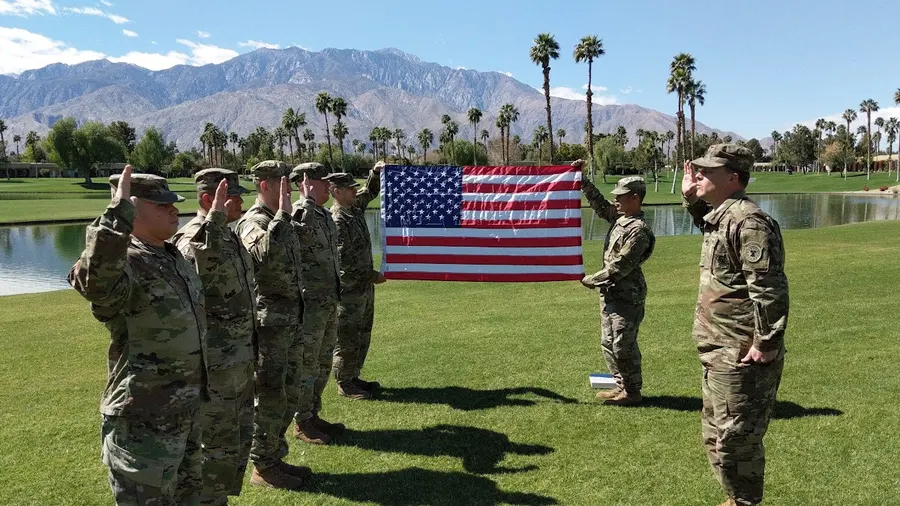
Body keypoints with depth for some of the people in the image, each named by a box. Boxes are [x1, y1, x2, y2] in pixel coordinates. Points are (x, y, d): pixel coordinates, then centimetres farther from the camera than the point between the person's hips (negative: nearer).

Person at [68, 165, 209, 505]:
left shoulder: (175, 258, 8)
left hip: (186, 415, 9)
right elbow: (93, 279, -48)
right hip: (144, 426, -9)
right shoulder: (122, 264, -21)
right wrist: (119, 213, -46)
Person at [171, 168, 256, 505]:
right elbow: (197, 266, -43)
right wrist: (215, 217, -43)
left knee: (240, 437, 20)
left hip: (240, 357, 10)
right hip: (216, 362, -10)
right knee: (218, 445, 3)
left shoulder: (229, 236, 11)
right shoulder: (193, 236, -17)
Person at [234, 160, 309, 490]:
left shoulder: (279, 222, 14)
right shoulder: (252, 222, -14)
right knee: (270, 398, 1)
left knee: (287, 395, 16)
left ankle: (275, 458, 29)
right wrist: (282, 214, -30)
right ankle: (263, 468, 14)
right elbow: (265, 254, -38)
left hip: (289, 320, 9)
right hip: (268, 323, -9)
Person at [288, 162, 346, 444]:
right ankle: (302, 424, 15)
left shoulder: (325, 215, 13)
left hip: (329, 302, 9)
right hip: (309, 304, -9)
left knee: (323, 363, 17)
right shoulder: (299, 213, -14)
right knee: (305, 365, 2)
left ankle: (313, 415, 30)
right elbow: (301, 231, -40)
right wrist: (309, 198, -26)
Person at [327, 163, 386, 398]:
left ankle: (353, 376, 29)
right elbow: (344, 260, -22)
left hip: (364, 286, 9)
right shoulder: (336, 220, -19)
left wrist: (376, 173, 8)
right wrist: (372, 275, -16)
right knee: (347, 338, 1)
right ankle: (344, 383, 13)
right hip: (349, 290, -9)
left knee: (363, 335, 17)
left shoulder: (355, 207, 7)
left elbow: (370, 192, 27)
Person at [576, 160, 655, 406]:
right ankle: (622, 386, 27)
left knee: (623, 346, -1)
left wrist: (591, 280, -11)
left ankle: (633, 392, 13)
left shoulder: (639, 230, -20)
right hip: (610, 294, 9)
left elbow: (619, 268, -21)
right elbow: (599, 203, 20)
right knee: (608, 344, 15)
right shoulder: (619, 217, 7)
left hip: (626, 297, -9)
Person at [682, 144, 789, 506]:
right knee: (716, 437, 22)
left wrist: (765, 344, -22)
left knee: (736, 439, 1)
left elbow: (769, 289, -25)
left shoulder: (748, 221, -20)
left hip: (740, 357, -11)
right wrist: (690, 198, 21)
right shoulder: (718, 216, 10)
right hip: (718, 353, 11)